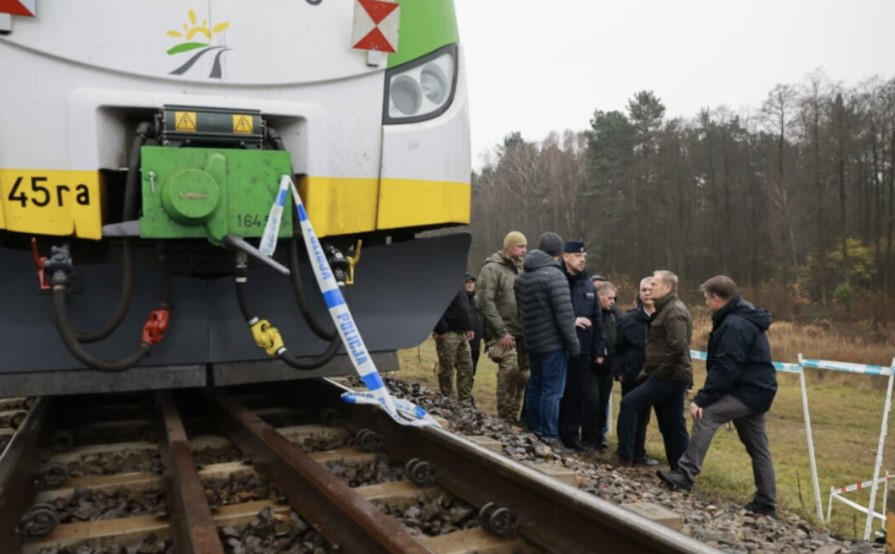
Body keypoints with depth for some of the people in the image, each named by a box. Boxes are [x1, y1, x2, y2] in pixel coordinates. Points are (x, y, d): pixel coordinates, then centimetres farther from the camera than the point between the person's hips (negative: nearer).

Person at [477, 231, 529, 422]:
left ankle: (512, 416, 20)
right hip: (503, 334, -8)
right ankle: (505, 418, 0)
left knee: (523, 374, 8)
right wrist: (501, 332, -17)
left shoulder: (519, 269, 17)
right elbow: (485, 302, -14)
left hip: (520, 333, 8)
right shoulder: (492, 268, -7)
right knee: (510, 371, -12)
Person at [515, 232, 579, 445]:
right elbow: (564, 313, -19)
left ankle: (532, 429, 28)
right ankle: (548, 436, 3)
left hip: (532, 342, 8)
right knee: (552, 390, -1)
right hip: (553, 343, -8)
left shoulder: (522, 277, 10)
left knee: (535, 385, 18)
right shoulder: (554, 275, -16)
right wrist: (573, 343, -12)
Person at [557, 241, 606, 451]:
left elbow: (597, 320, 15)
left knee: (581, 393, 7)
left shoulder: (588, 284, 13)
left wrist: (599, 350, 12)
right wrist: (571, 321, -19)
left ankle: (571, 433, 19)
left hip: (583, 350, 5)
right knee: (561, 392, 0)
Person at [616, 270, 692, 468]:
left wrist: (661, 371, -18)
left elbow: (677, 346, -25)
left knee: (629, 404, -10)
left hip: (669, 376, -10)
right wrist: (651, 368, 13)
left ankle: (625, 456, -3)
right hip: (671, 376, 10)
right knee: (673, 426, 12)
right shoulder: (666, 309, 18)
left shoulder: (675, 311, -14)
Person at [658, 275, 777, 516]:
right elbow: (725, 364, 17)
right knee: (757, 448, 14)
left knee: (706, 415, -17)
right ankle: (765, 502, 22)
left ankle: (685, 474, -16)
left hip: (748, 392, -11)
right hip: (757, 391, 11)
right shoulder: (745, 319, 16)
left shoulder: (734, 325, -19)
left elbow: (724, 369, -25)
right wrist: (705, 397, 13)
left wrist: (702, 399, -23)